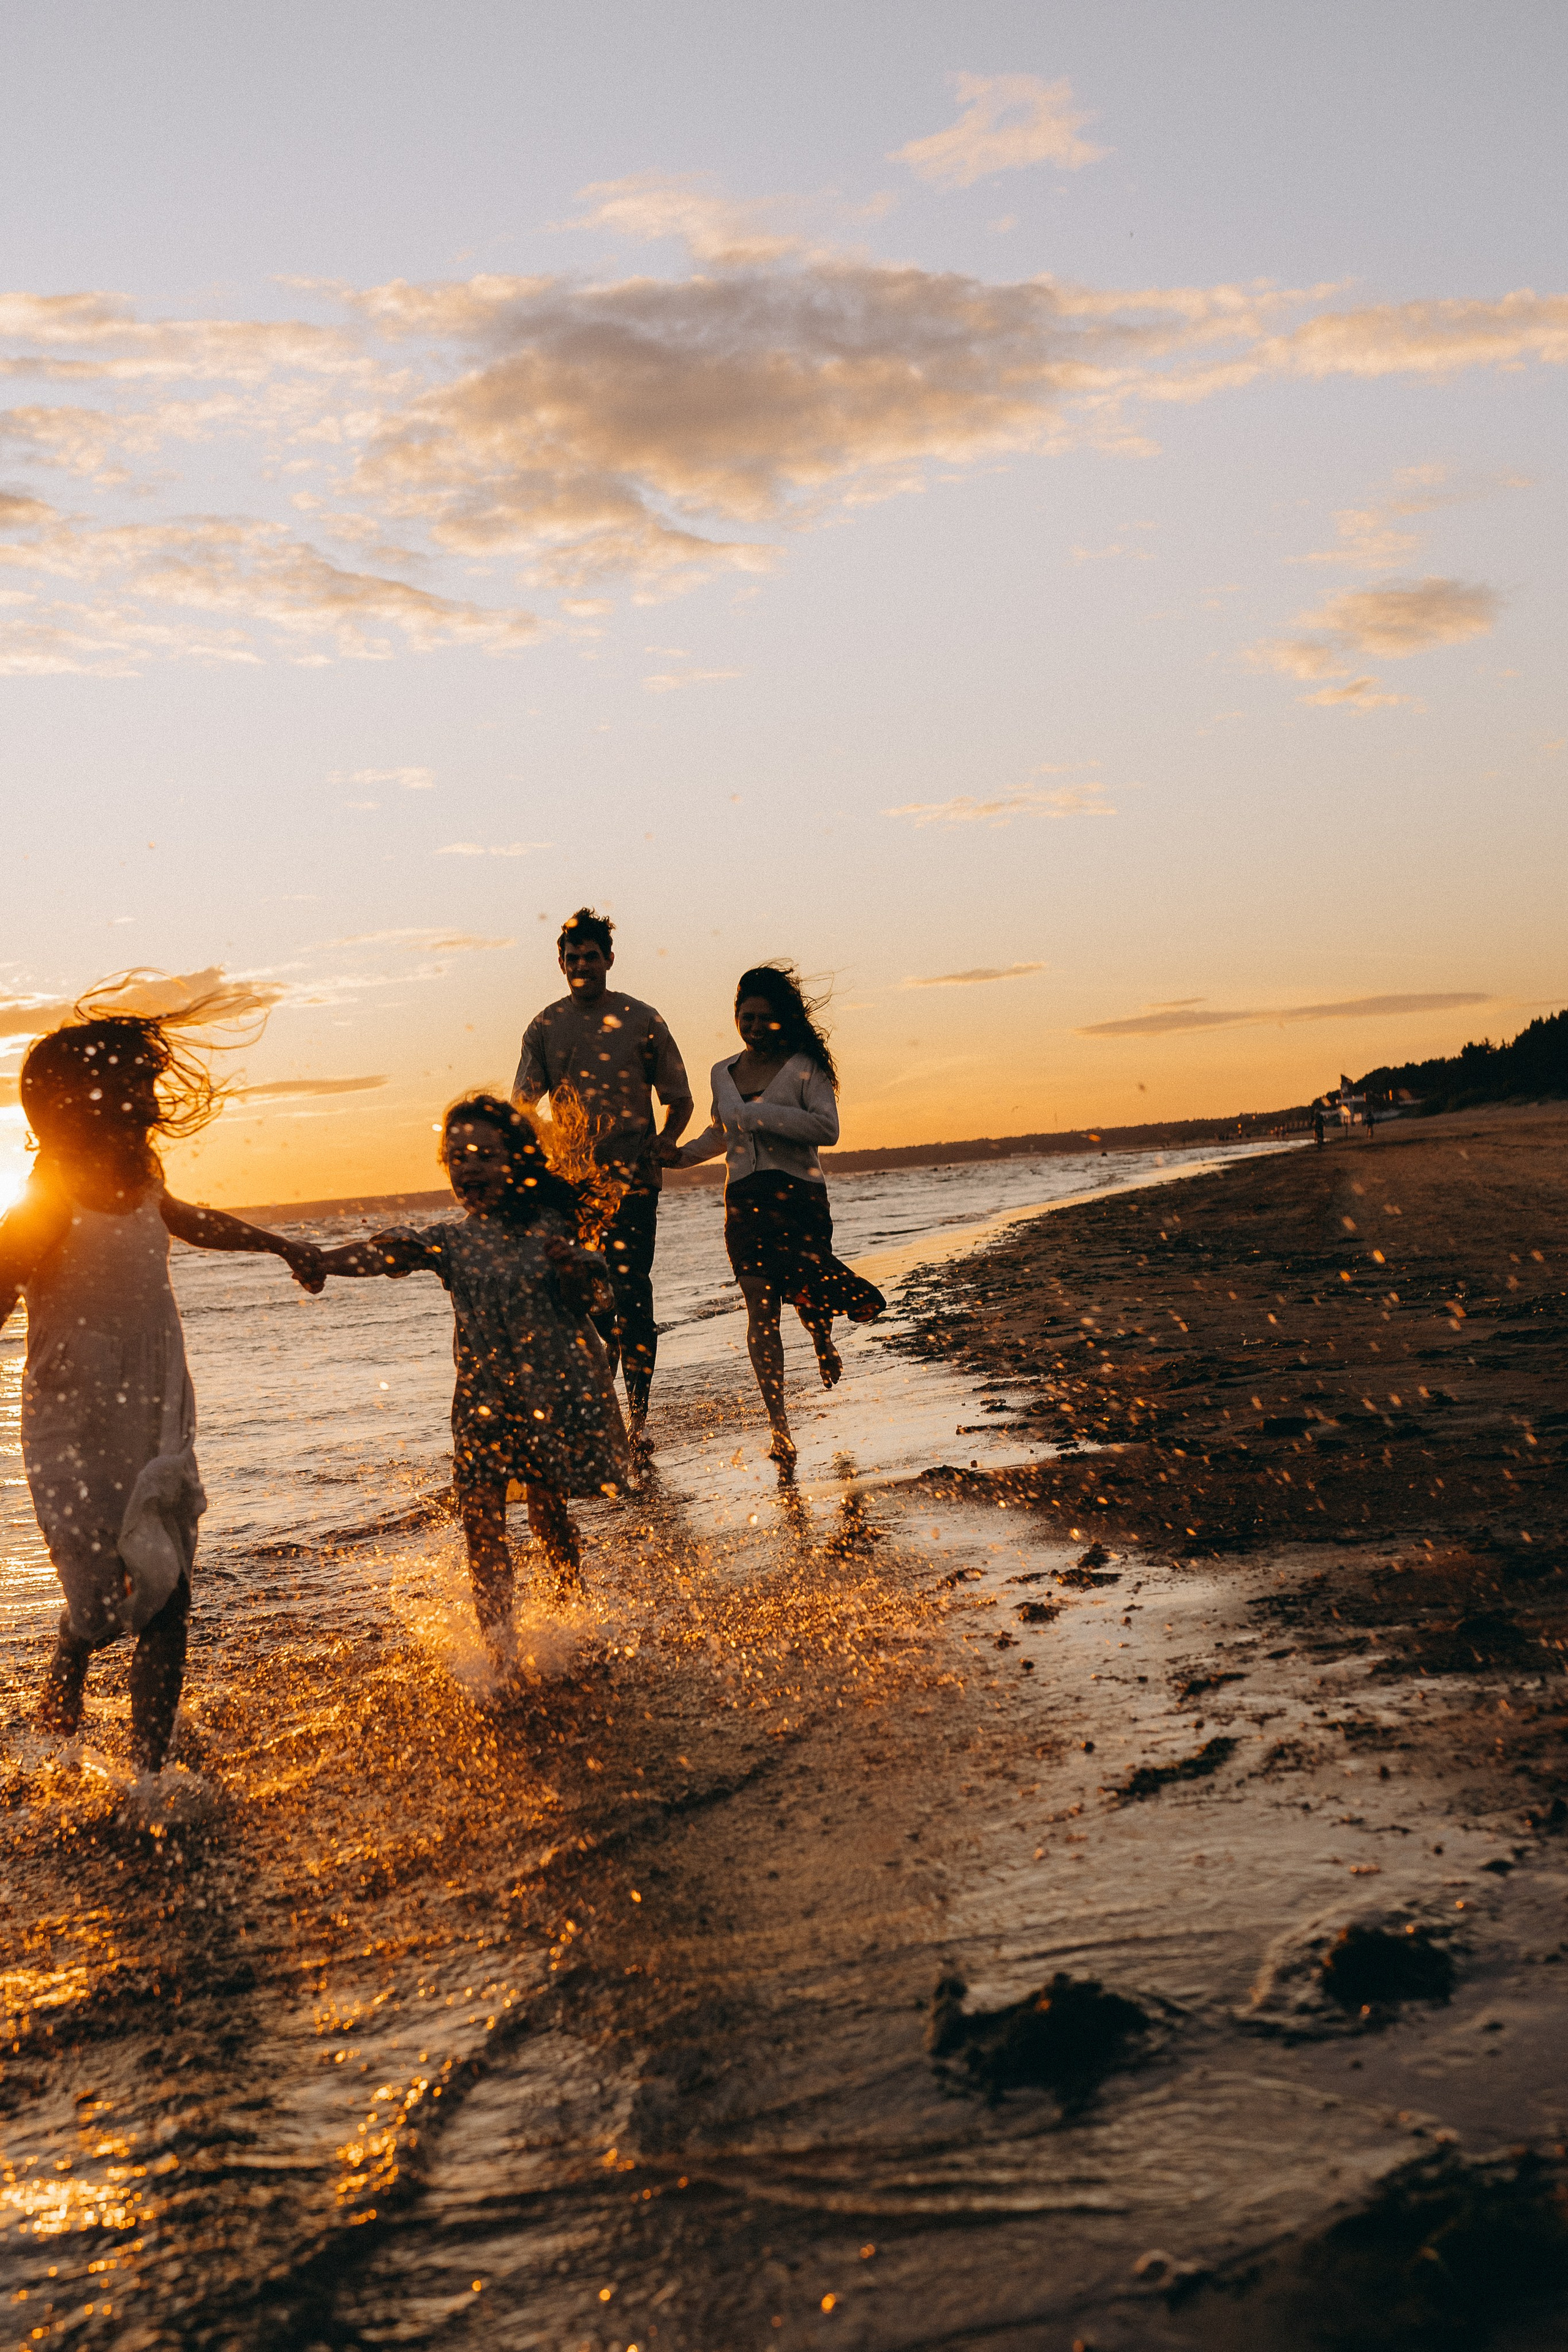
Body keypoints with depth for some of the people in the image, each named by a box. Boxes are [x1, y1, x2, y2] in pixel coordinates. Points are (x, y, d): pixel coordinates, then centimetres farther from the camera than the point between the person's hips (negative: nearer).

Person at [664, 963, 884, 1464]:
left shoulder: (804, 1066, -1)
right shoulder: (723, 1073, 15)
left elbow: (827, 1128, -14)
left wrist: (760, 1114, -17)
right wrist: (685, 1154, 15)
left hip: (797, 1193, -3)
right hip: (744, 1200, 3)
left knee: (805, 1295, -5)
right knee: (761, 1310, -5)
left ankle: (823, 1341, 36)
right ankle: (780, 1427, -3)